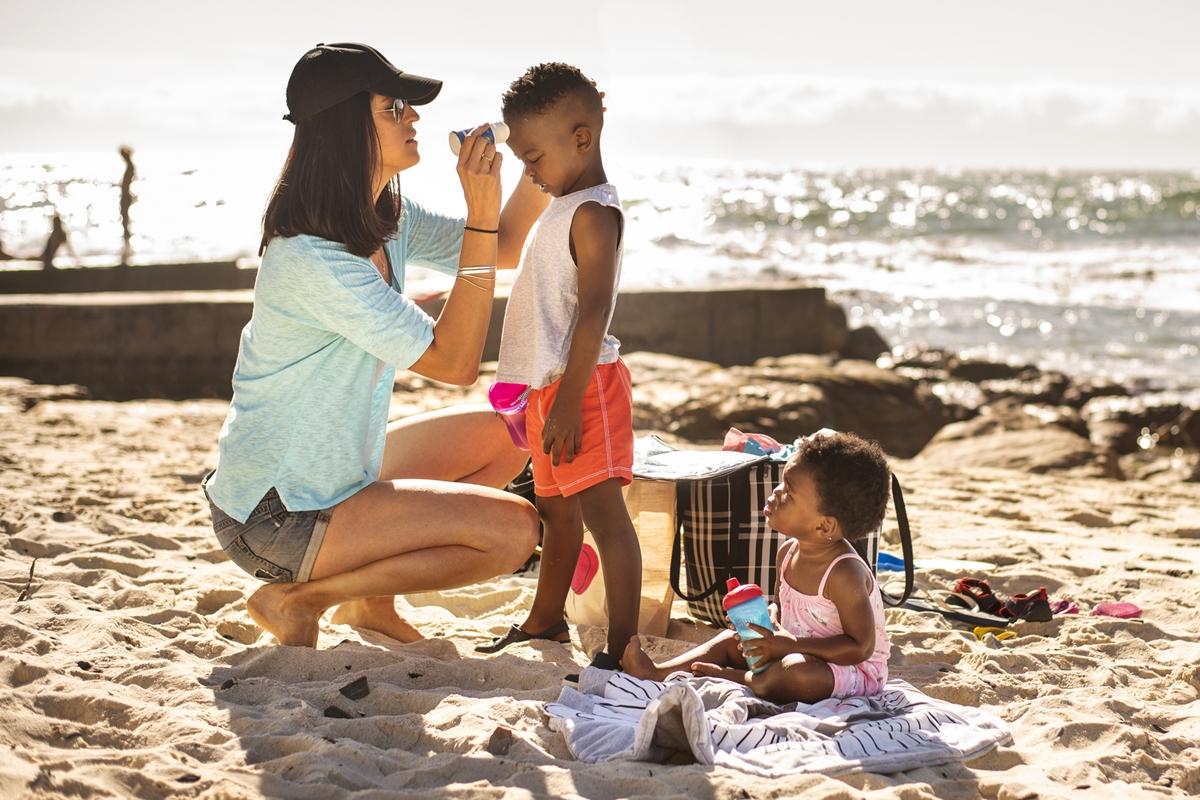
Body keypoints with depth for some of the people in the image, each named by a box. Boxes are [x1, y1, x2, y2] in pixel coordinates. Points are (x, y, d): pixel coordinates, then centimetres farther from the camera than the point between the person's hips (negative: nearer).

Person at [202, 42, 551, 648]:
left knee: (503, 434, 16)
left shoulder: (388, 221, 3)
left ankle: (372, 597, 16)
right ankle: (298, 599, -5)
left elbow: (505, 250, 15)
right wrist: (481, 214, -27)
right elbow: (455, 361, -25)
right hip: (275, 516, -10)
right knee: (512, 528, -16)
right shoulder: (311, 259, -27)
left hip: (339, 471, 10)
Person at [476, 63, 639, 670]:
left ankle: (623, 646, -10)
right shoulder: (561, 208, 17)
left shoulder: (594, 213, -15)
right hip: (546, 387, 11)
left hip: (583, 385, -11)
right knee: (556, 510, 21)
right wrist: (527, 395, 24)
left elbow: (593, 313, -22)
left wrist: (569, 402, -26)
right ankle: (545, 622, 36)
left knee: (601, 510, -11)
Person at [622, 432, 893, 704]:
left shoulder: (844, 573, -27)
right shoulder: (788, 552, 0)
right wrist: (771, 627, -8)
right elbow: (780, 607, 17)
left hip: (853, 671, -9)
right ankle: (656, 673, 1)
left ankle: (733, 678, -11)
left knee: (796, 671, -37)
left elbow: (861, 647, -27)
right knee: (731, 640, 10)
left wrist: (791, 644, -30)